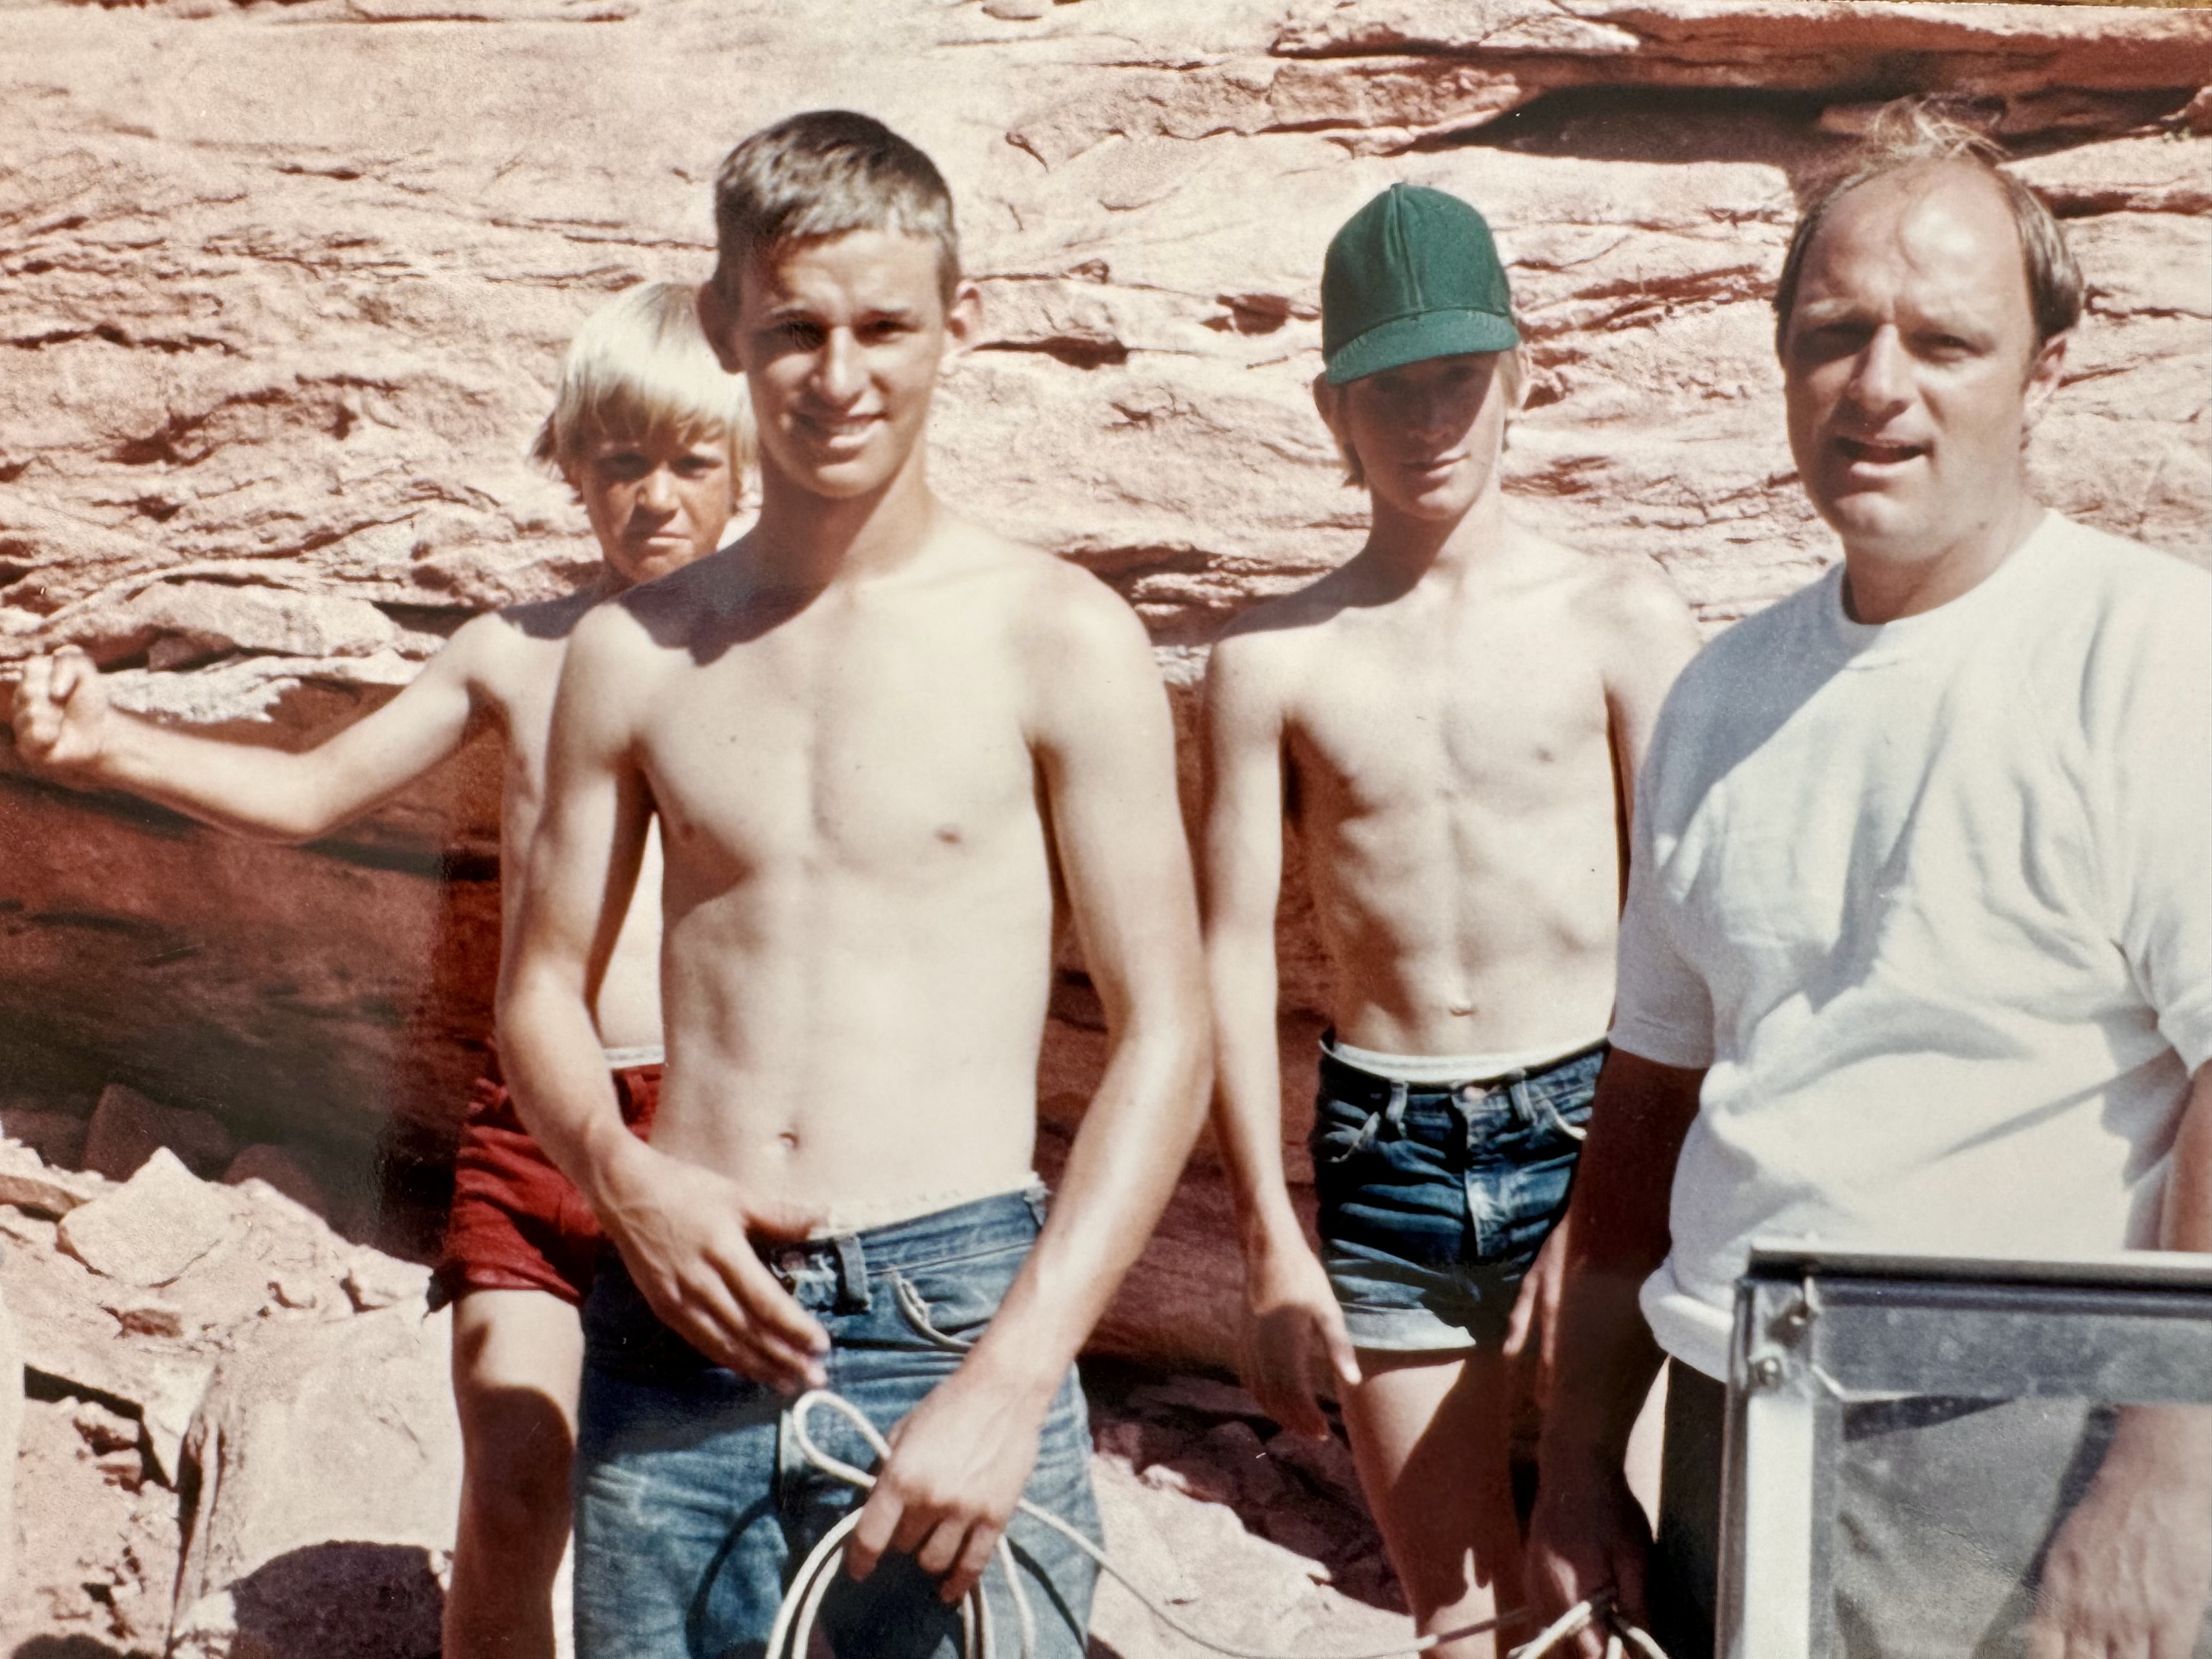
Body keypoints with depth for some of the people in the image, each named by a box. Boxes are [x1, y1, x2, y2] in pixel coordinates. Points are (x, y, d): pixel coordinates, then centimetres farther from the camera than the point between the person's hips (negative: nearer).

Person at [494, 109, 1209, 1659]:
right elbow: (545, 985, 14)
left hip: (949, 1313, -3)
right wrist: (624, 1173, -7)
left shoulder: (1060, 640, -3)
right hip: (677, 1327, 3)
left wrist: (1013, 1379, -13)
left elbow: (1165, 1034, -5)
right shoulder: (635, 654, 7)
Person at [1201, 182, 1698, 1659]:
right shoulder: (1274, 660, 3)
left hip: (1583, 1130, -1)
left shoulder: (1621, 622, 0)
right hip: (1385, 1153, 2)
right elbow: (1237, 955, 3)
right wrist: (1273, 1245, -1)